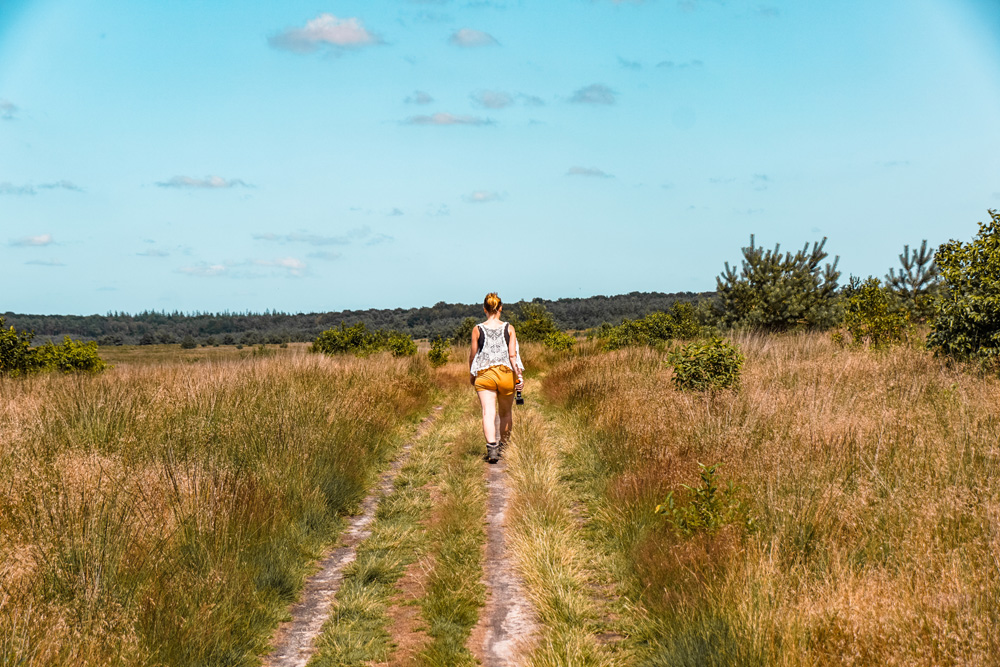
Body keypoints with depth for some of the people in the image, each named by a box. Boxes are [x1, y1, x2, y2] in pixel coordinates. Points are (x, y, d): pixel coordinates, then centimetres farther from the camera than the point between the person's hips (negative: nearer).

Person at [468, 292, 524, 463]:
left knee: (488, 412, -10)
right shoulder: (509, 328, 1)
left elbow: (473, 355, 5)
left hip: (484, 374, -1)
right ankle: (504, 445, 35)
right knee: (506, 412, 19)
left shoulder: (477, 329, 0)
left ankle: (491, 446, -29)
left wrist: (471, 374, 20)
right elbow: (513, 355, -5)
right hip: (506, 373, 1)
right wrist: (519, 376, -4)